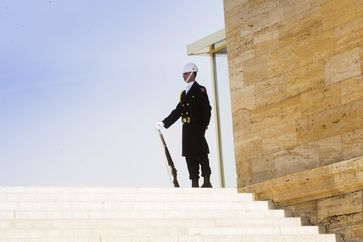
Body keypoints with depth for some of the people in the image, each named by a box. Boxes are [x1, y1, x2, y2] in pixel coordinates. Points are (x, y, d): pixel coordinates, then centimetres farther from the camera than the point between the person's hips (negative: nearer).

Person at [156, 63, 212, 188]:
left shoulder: (200, 90, 0)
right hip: (187, 129, 7)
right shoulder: (184, 93, 21)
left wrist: (203, 126, -17)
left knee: (201, 155, -8)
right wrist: (164, 123, 9)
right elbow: (178, 111, 18)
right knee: (190, 156, 2)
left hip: (197, 129, -7)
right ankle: (194, 183, 3)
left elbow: (206, 109, -8)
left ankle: (207, 182, -6)